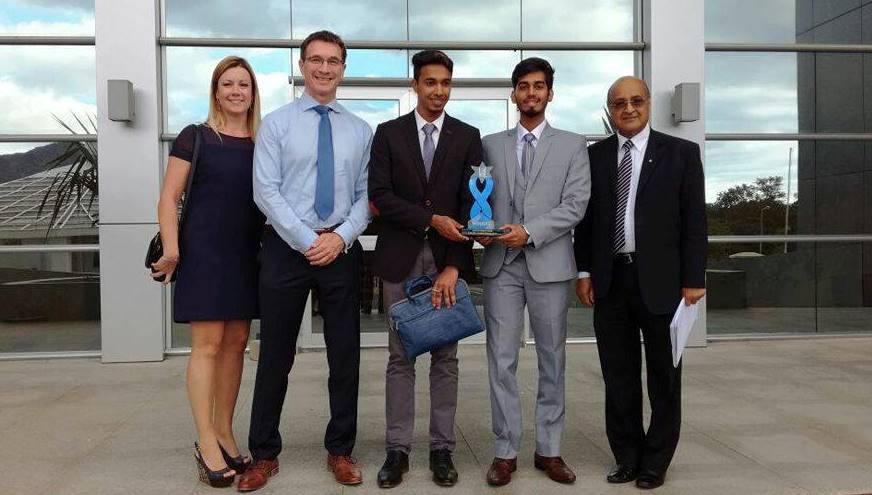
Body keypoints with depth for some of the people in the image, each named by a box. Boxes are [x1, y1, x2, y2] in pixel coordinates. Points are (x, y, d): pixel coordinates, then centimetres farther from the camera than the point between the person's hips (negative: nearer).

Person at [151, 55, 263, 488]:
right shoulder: (194, 137, -1)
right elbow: (169, 198, -3)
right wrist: (171, 249, -13)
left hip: (247, 256, 5)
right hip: (204, 253, -4)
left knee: (236, 343, 7)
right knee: (207, 344, -5)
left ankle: (224, 433, 19)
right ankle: (205, 442, 4)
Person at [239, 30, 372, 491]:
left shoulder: (360, 130, 9)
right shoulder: (276, 123, 1)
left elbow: (365, 195, 6)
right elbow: (265, 191, -7)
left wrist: (341, 236, -11)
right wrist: (307, 241, -14)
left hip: (342, 249, 3)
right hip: (287, 247, -2)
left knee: (345, 354, 8)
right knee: (275, 355, 7)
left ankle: (340, 450, 24)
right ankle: (264, 454, 22)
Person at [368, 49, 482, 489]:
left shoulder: (467, 137, 5)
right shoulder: (388, 133, 6)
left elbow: (471, 205, -2)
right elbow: (380, 196, -4)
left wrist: (454, 266, -11)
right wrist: (431, 220, -15)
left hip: (447, 260, 0)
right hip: (401, 259, 0)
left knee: (446, 358, 7)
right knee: (400, 357, 6)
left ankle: (442, 449, 18)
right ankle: (397, 449, 16)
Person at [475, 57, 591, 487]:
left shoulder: (572, 146, 7)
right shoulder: (491, 145, 12)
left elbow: (575, 205, -4)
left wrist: (530, 232, -15)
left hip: (549, 265, -1)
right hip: (501, 264, 1)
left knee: (551, 360, 8)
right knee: (501, 361, 1)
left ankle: (549, 450, 20)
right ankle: (505, 451, 12)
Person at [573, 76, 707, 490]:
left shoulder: (681, 153, 0)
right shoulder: (595, 156, 8)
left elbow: (694, 221, -3)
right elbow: (586, 218, 9)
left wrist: (693, 280, -8)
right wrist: (584, 272, 3)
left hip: (660, 280, -2)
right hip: (609, 281, 3)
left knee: (663, 377, 9)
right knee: (618, 376, 10)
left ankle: (655, 462, 24)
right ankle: (627, 457, 24)